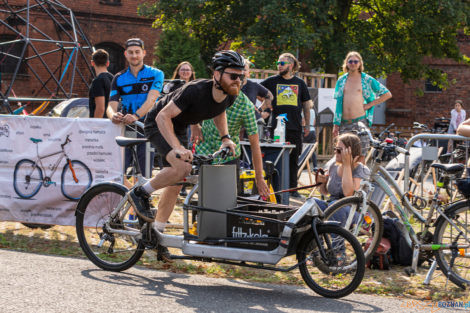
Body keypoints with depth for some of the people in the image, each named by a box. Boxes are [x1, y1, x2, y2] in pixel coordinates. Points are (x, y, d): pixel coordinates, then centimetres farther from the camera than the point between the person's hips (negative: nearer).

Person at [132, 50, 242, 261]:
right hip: (158, 125, -8)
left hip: (179, 129, 8)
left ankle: (157, 235, 20)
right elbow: (163, 116, -33)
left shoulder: (230, 96, -12)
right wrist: (177, 148, -42)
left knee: (175, 184, 8)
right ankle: (140, 193, -9)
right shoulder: (195, 91, -34)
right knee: (183, 167, -30)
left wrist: (225, 137, 1)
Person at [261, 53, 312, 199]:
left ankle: (293, 188, 12)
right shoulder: (272, 81, 6)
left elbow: (306, 105, 16)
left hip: (295, 127, 1)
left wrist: (307, 125, 14)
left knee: (293, 159, 5)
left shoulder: (300, 83, 10)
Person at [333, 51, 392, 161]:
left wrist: (369, 104, 0)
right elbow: (339, 102, 15)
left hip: (360, 122, -3)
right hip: (344, 123, 3)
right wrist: (336, 124, 9)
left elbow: (387, 94, 7)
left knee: (360, 156, -7)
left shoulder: (367, 80, 5)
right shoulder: (341, 80, 14)